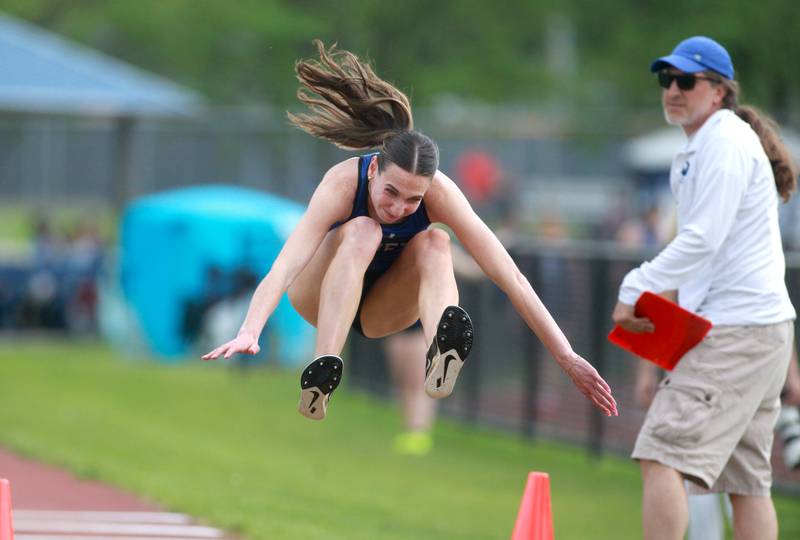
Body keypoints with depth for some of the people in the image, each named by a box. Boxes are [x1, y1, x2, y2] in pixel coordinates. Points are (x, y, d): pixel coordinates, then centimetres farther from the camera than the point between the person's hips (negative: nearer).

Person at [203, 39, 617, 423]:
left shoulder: (439, 193, -26)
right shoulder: (344, 183, -32)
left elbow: (508, 275, -28)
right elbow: (284, 265, -45)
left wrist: (564, 355, -33)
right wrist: (249, 333, -62)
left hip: (381, 310, 2)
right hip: (319, 297, -2)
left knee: (434, 243, -29)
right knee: (362, 232, -34)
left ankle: (440, 356, -56)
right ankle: (320, 374, -47)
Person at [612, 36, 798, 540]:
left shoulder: (726, 140, -9)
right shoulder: (697, 150, 22)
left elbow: (703, 238, -18)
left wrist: (637, 289, -16)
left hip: (737, 329, -11)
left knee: (663, 455, -17)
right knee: (747, 479, 9)